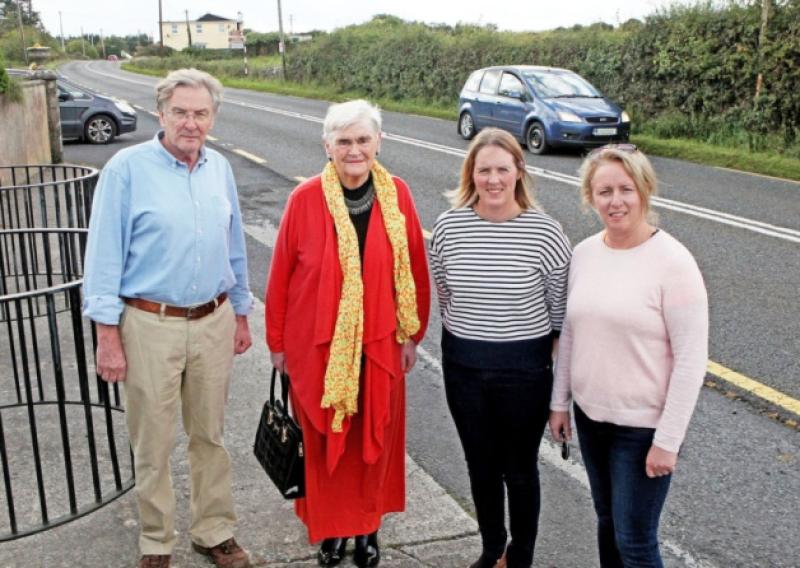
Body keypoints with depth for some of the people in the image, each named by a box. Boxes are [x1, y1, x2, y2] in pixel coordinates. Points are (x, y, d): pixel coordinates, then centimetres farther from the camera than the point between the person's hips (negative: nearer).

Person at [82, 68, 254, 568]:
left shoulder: (220, 168, 6)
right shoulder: (128, 169, -9)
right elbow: (104, 255, -8)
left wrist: (241, 315, 16)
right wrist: (108, 335, -10)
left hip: (214, 322, 4)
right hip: (150, 325, -4)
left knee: (211, 436, 15)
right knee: (154, 445, 7)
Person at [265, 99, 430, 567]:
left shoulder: (397, 195, -5)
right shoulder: (305, 199, -10)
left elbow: (416, 270, 3)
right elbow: (281, 275, -3)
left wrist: (412, 335, 6)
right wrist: (278, 342, 2)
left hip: (379, 345, 2)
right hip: (317, 346, -1)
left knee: (375, 438, 14)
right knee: (323, 440, 12)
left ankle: (368, 525, 36)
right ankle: (330, 527, 34)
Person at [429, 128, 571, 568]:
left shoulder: (545, 233, -14)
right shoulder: (449, 226, -6)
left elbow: (560, 311, -5)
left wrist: (558, 368, -1)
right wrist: (466, 335, 10)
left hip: (525, 368, -3)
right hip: (463, 366, 3)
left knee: (519, 469, 14)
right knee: (481, 465, 19)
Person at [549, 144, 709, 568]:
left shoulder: (673, 263, -17)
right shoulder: (584, 252, 0)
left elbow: (691, 359, -16)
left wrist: (668, 440, -16)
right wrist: (560, 401, 11)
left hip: (644, 426, -5)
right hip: (590, 415, 6)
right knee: (608, 521, 21)